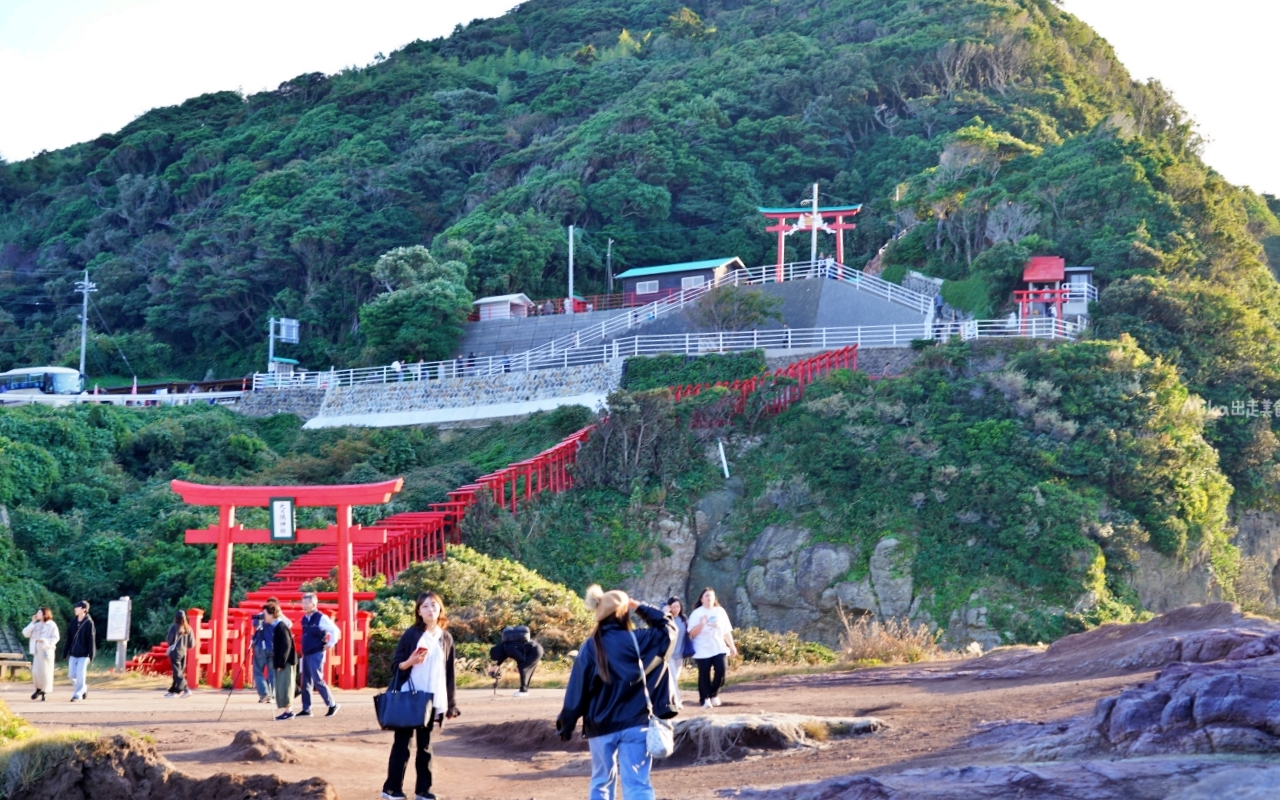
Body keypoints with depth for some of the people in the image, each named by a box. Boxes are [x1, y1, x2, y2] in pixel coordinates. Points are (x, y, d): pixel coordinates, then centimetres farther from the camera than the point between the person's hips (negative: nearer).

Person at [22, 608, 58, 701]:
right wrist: (32, 622, -1)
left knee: (46, 672, -3)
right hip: (37, 651, 5)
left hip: (47, 651, -5)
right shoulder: (36, 625, 14)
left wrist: (45, 641, -23)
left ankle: (45, 693, 6)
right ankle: (38, 689, 23)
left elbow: (55, 638, -10)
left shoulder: (52, 625, -3)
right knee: (35, 671, 1)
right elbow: (25, 633, 5)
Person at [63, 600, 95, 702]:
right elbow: (69, 638, 11)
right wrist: (65, 652, 9)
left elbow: (91, 640, -9)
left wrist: (91, 655, -12)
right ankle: (83, 689, 27)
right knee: (71, 675, 5)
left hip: (83, 654, -5)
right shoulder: (73, 622, 7)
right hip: (73, 654, 5)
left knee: (80, 675, -7)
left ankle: (77, 695, 1)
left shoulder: (89, 623, -8)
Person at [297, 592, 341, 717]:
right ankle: (306, 709, 13)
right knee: (306, 682, 8)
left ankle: (332, 705, 2)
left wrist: (330, 645, -12)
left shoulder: (321, 618, -13)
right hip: (306, 654, 8)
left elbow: (335, 630, -15)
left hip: (316, 654, -8)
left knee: (317, 681, -9)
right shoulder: (304, 619, 10)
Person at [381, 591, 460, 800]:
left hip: (432, 701, 3)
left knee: (425, 745, 9)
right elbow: (395, 665, -1)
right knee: (402, 742, 1)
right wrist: (410, 662, -22)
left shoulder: (446, 638, 7)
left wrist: (451, 704, 8)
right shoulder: (411, 634, -3)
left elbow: (449, 672, 10)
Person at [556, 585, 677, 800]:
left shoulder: (589, 648, -3)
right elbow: (667, 627, 9)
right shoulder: (637, 641, -6)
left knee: (601, 782, 17)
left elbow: (577, 690, -2)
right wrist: (639, 607, 10)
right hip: (635, 724, -2)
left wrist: (565, 725, 6)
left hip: (600, 727, 2)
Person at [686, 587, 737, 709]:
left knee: (720, 671, -11)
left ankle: (714, 694, 10)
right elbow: (692, 633, -8)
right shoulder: (697, 613, -1)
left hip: (719, 648, 3)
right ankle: (705, 699, 7)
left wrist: (732, 646, 13)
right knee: (704, 675, -3)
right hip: (702, 651, -3)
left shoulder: (720, 611, 10)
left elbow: (727, 631, 15)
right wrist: (702, 623, -21)